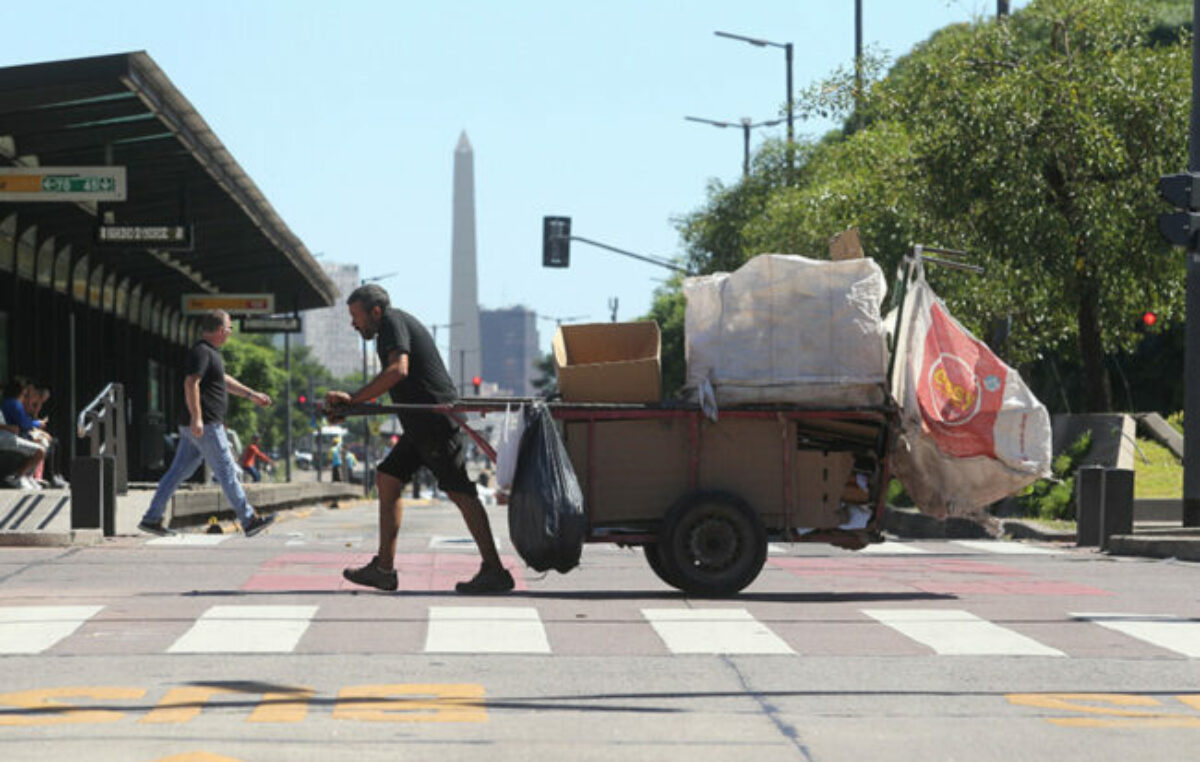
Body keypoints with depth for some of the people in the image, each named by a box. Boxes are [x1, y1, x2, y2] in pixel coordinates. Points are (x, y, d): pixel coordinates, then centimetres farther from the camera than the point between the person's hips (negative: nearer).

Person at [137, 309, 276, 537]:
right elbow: (191, 383, -25)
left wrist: (251, 395, 38)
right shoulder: (201, 352, -13)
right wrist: (196, 417, -32)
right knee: (227, 473, -5)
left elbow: (224, 380, 34)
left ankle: (152, 519, 8)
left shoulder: (210, 352, 20)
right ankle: (249, 521, 0)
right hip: (205, 426, -10)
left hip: (195, 427, 10)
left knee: (178, 472, 9)